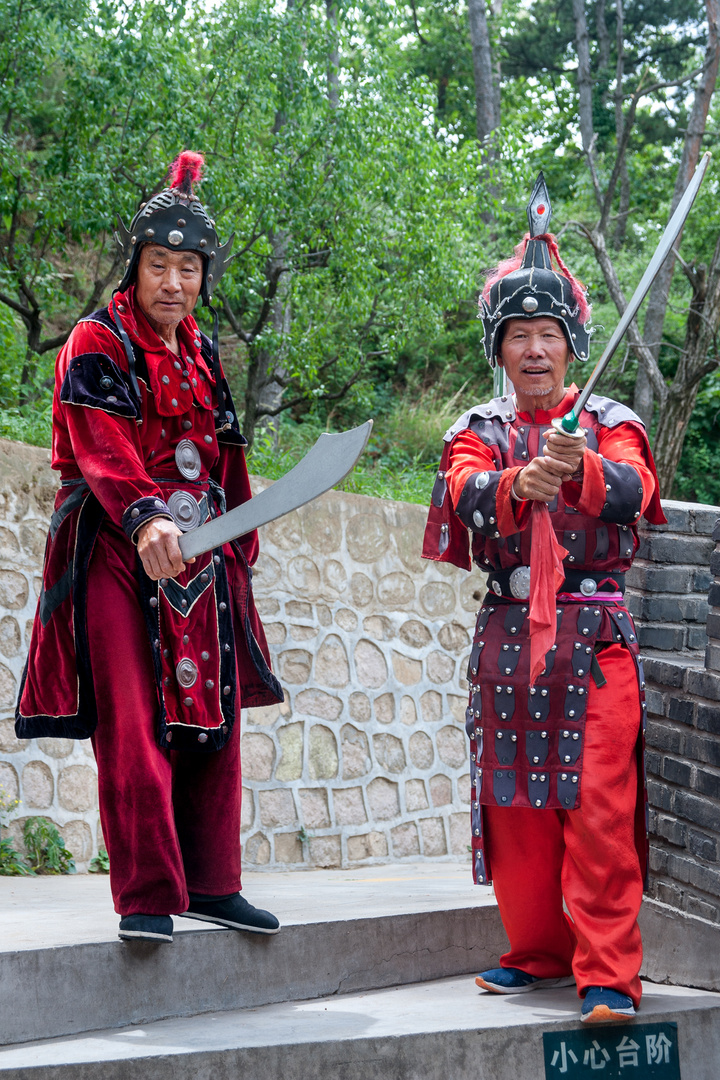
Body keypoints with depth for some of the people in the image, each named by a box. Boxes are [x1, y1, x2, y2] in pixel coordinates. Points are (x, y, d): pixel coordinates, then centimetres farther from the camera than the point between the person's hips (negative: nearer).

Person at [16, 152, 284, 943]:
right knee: (134, 721, -10)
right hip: (121, 554, -7)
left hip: (199, 556, 7)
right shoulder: (96, 347, -4)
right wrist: (145, 521, -34)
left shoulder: (202, 355, 17)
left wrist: (235, 548, 20)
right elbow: (105, 452, -18)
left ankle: (210, 884, 17)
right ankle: (147, 894, -7)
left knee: (211, 716, 7)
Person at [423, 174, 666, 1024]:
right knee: (515, 803, 7)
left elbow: (634, 492, -18)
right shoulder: (478, 432, 8)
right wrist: (519, 485, -37)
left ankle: (607, 974, -7)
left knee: (598, 804, -10)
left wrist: (581, 472, -41)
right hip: (508, 638, 3)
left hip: (595, 636, -2)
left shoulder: (608, 425, 4)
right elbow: (471, 497, -14)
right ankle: (538, 951, 21)